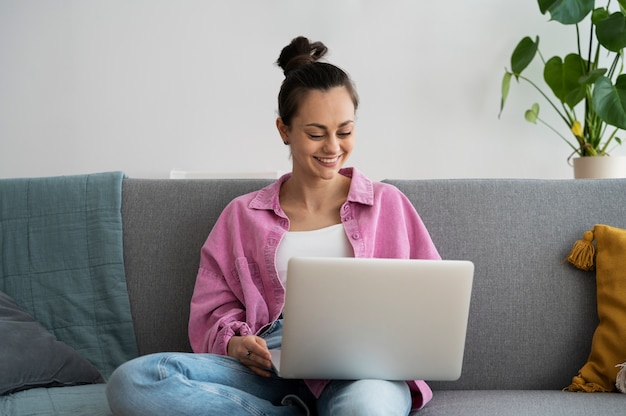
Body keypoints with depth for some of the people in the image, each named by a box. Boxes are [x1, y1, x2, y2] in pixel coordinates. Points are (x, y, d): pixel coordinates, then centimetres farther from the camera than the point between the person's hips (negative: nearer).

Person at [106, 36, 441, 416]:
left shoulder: (388, 204, 16)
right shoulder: (244, 215, 18)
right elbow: (215, 310, 15)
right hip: (273, 367, 4)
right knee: (131, 381, -26)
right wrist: (234, 343, -9)